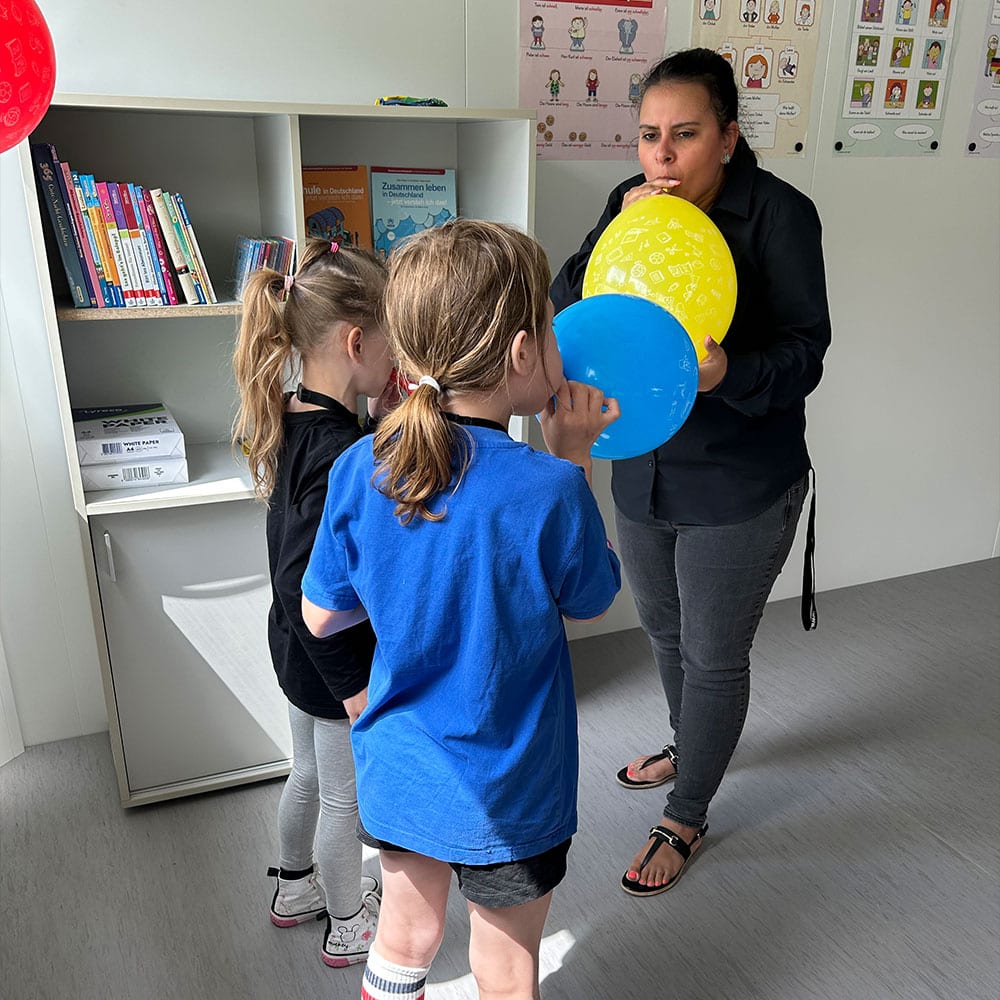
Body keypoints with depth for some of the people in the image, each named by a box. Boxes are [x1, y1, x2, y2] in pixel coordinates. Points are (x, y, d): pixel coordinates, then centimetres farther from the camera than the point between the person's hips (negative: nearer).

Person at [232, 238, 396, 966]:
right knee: (345, 797, 15)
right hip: (338, 662, -8)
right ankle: (348, 925, 40)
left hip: (302, 652, 9)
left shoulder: (293, 421, -5)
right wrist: (357, 687, -25)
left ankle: (295, 887, 53)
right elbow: (304, 586, -33)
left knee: (310, 774, 29)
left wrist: (381, 416, -4)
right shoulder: (338, 455, -32)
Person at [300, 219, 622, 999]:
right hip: (506, 790, -3)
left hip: (395, 771, 4)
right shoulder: (548, 489, -27)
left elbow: (321, 616, -2)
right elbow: (590, 601, -7)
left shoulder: (359, 469, -15)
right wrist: (574, 456, -6)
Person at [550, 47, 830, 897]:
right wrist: (618, 232, -20)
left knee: (714, 655, 8)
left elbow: (803, 354, -18)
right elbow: (566, 311, -6)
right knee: (665, 632, 24)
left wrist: (728, 372, -39)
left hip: (741, 488, -5)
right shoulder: (630, 203, -1)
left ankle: (686, 821, 31)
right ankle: (691, 746, 53)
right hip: (643, 471, 6)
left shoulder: (779, 214, -16)